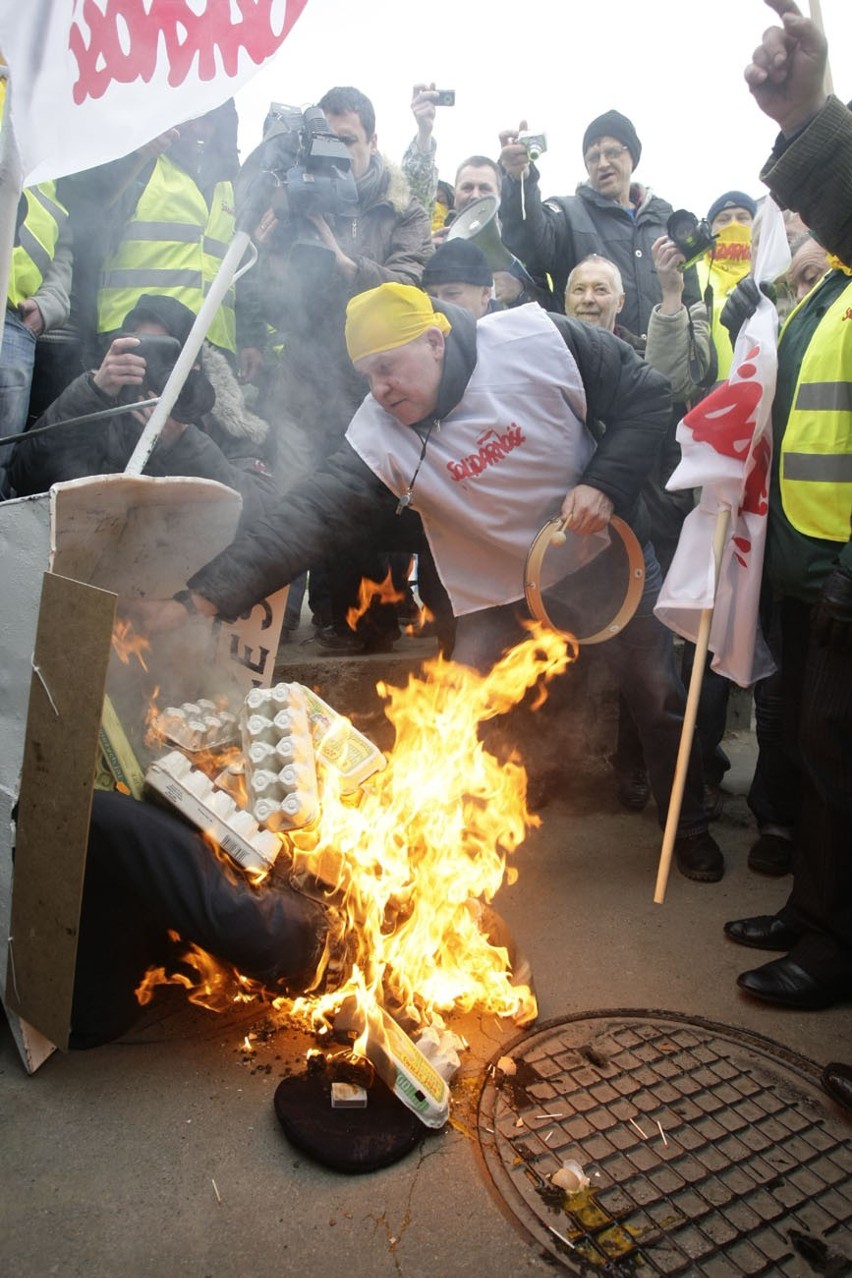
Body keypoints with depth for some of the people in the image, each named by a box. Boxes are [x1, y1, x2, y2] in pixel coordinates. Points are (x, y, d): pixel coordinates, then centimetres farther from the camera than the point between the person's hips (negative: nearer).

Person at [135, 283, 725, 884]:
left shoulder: (539, 340, -24)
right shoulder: (378, 439, -23)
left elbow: (646, 394, -12)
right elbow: (307, 518, -32)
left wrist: (604, 482, -25)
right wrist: (196, 598, -41)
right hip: (500, 589, 0)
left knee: (661, 696, 12)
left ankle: (688, 824, 39)